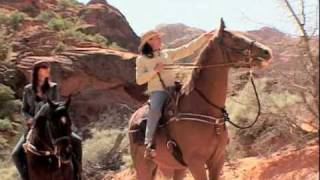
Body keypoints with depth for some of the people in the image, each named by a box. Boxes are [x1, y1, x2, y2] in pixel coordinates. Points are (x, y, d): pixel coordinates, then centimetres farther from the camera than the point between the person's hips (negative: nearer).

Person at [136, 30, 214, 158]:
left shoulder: (168, 53, 17)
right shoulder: (142, 60, 8)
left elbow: (188, 49, 11)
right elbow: (139, 80, 1)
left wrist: (204, 37, 2)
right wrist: (154, 70, -11)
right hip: (157, 91, -5)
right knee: (155, 109, -35)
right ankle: (149, 144, -37)